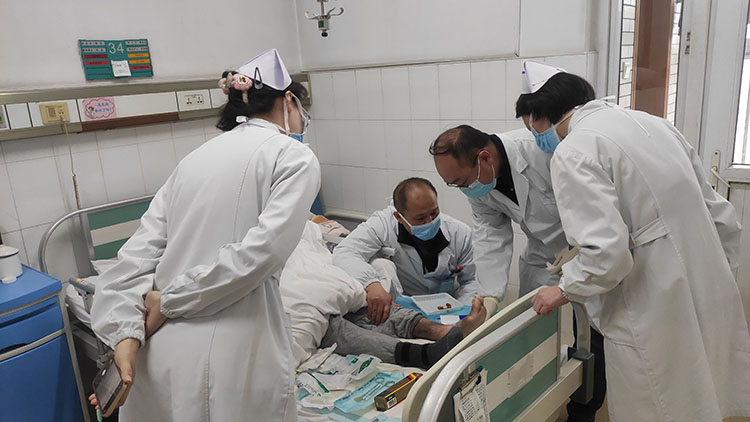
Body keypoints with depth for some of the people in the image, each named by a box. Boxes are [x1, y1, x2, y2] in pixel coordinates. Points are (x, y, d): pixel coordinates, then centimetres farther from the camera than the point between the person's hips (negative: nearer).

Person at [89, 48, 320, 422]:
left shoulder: (196, 157, 12)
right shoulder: (296, 158, -4)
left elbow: (141, 249, 5)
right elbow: (262, 250, -18)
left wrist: (126, 333, 0)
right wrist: (172, 302, -9)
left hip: (158, 350, 6)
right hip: (233, 358, -5)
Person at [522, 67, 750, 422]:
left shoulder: (573, 151, -15)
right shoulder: (651, 122, 9)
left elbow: (606, 250, -24)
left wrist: (565, 290, -6)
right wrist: (711, 279, 22)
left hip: (654, 314, -8)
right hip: (712, 298, 8)